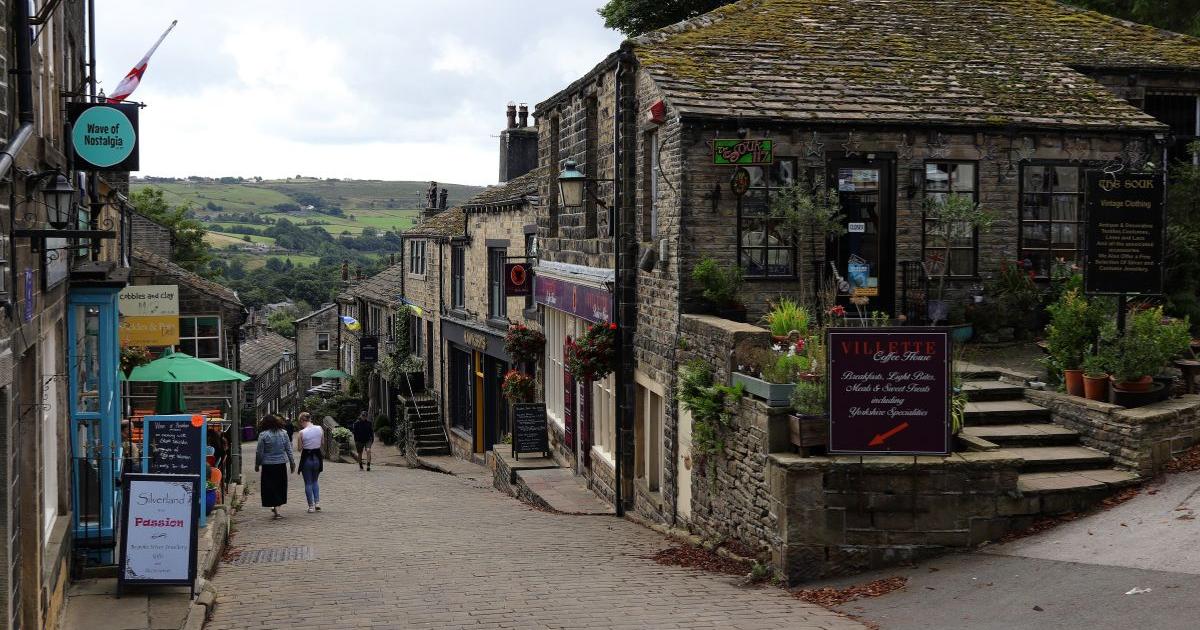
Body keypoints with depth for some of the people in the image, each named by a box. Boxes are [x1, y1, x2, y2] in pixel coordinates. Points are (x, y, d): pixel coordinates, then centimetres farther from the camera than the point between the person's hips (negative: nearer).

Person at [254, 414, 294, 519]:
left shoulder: (263, 435, -10)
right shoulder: (283, 433, 1)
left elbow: (259, 452, -6)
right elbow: (288, 449, 5)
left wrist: (257, 464, 6)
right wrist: (292, 462, 14)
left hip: (268, 465, -3)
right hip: (281, 463, 3)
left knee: (270, 487, 2)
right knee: (280, 486, 14)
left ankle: (276, 510, -5)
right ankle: (276, 507, 21)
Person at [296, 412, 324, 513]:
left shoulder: (302, 432, -16)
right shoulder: (320, 429, -5)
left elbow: (300, 448, -8)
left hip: (306, 458, -4)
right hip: (317, 457, 4)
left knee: (308, 483, 9)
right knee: (314, 481, 22)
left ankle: (311, 506, 10)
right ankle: (317, 502, 11)